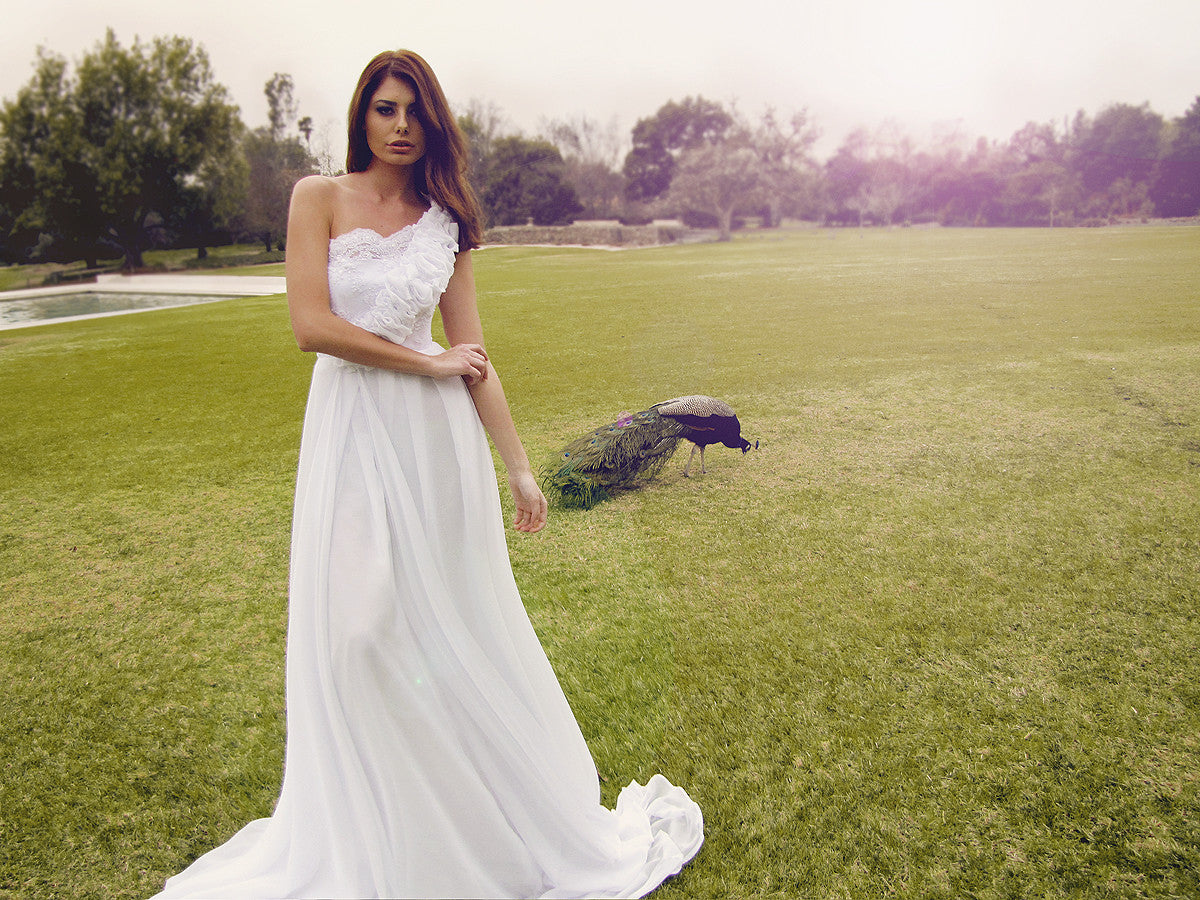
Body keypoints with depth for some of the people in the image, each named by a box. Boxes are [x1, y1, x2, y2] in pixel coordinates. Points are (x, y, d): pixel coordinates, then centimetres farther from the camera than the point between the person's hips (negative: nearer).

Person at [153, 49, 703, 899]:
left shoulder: (446, 220, 6)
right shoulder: (320, 198, 2)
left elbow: (474, 356, 4)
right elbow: (312, 324, -10)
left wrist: (519, 465, 2)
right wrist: (430, 362, -8)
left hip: (436, 437, 1)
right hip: (352, 430, -1)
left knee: (454, 619, 7)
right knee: (358, 624, 2)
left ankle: (522, 817, 28)